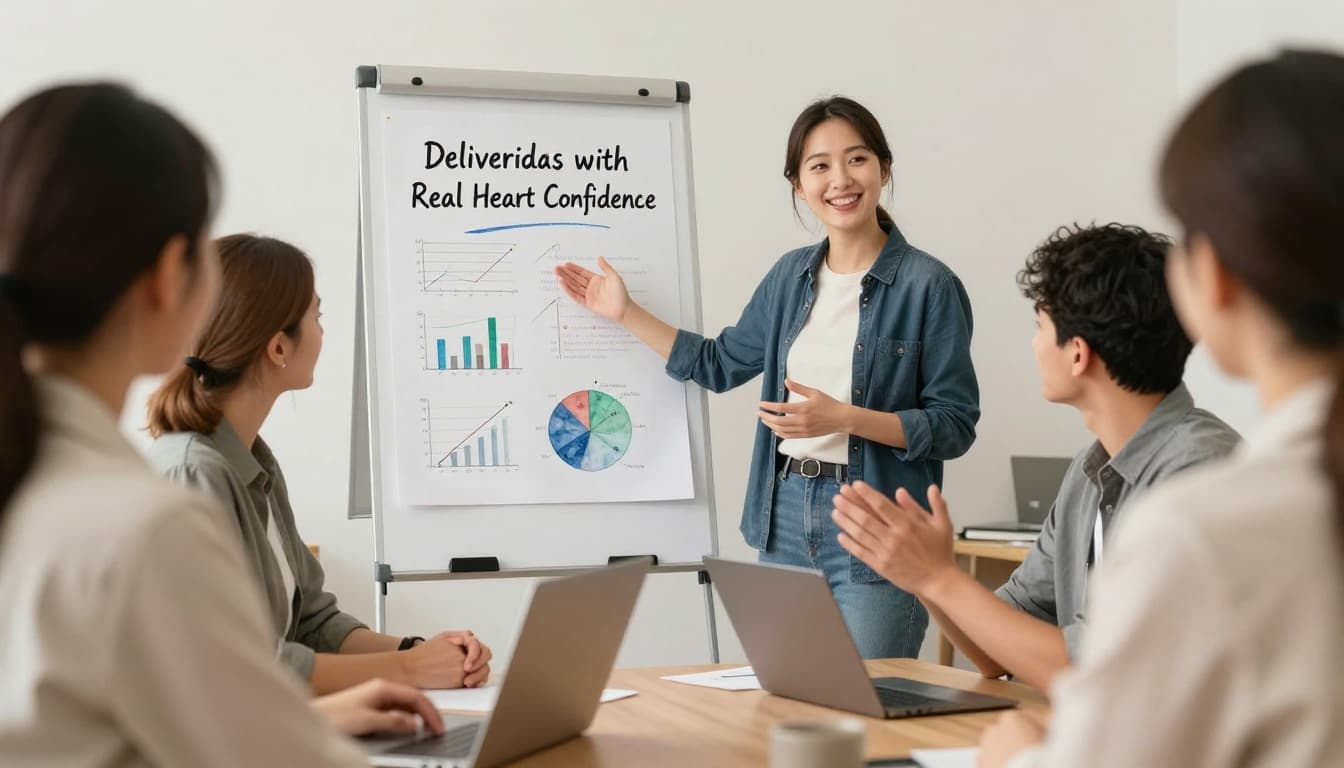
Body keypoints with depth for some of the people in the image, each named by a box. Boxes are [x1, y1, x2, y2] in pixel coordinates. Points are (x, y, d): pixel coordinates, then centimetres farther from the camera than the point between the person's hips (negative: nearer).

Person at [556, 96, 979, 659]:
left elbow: (955, 426, -10)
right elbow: (719, 364, 22)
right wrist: (625, 313, 17)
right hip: (786, 514, 6)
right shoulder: (791, 276, 9)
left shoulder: (928, 285, -9)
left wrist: (843, 418, -21)